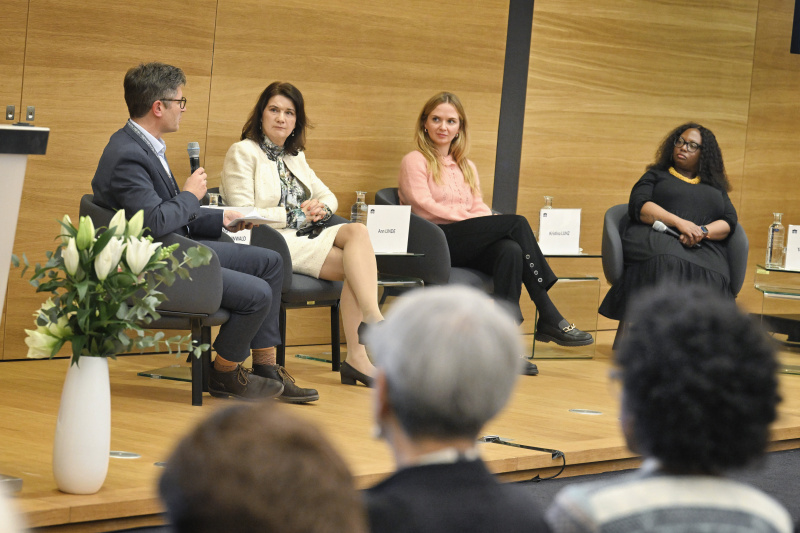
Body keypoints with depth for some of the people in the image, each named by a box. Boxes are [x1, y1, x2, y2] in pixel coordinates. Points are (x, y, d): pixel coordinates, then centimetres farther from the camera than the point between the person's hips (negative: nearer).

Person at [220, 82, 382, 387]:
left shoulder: (294, 157, 25)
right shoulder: (243, 153, 1)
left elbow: (328, 196, 24)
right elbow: (243, 215, -9)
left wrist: (320, 210, -1)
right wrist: (296, 216, -10)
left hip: (304, 237, 7)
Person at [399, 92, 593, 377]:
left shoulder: (467, 168, 28)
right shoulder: (415, 162, 8)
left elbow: (479, 208, 15)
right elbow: (424, 208, -5)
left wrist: (488, 223, -9)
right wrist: (469, 218, -13)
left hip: (469, 247, 6)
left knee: (511, 250, -32)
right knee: (517, 222, -24)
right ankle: (549, 318, -26)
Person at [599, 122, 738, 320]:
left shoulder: (716, 188, 32)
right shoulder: (656, 176, 26)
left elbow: (729, 222, 16)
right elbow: (638, 206, 6)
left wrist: (703, 232, -7)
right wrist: (678, 222, -10)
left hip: (703, 248, 2)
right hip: (654, 238, -2)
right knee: (668, 263, -41)